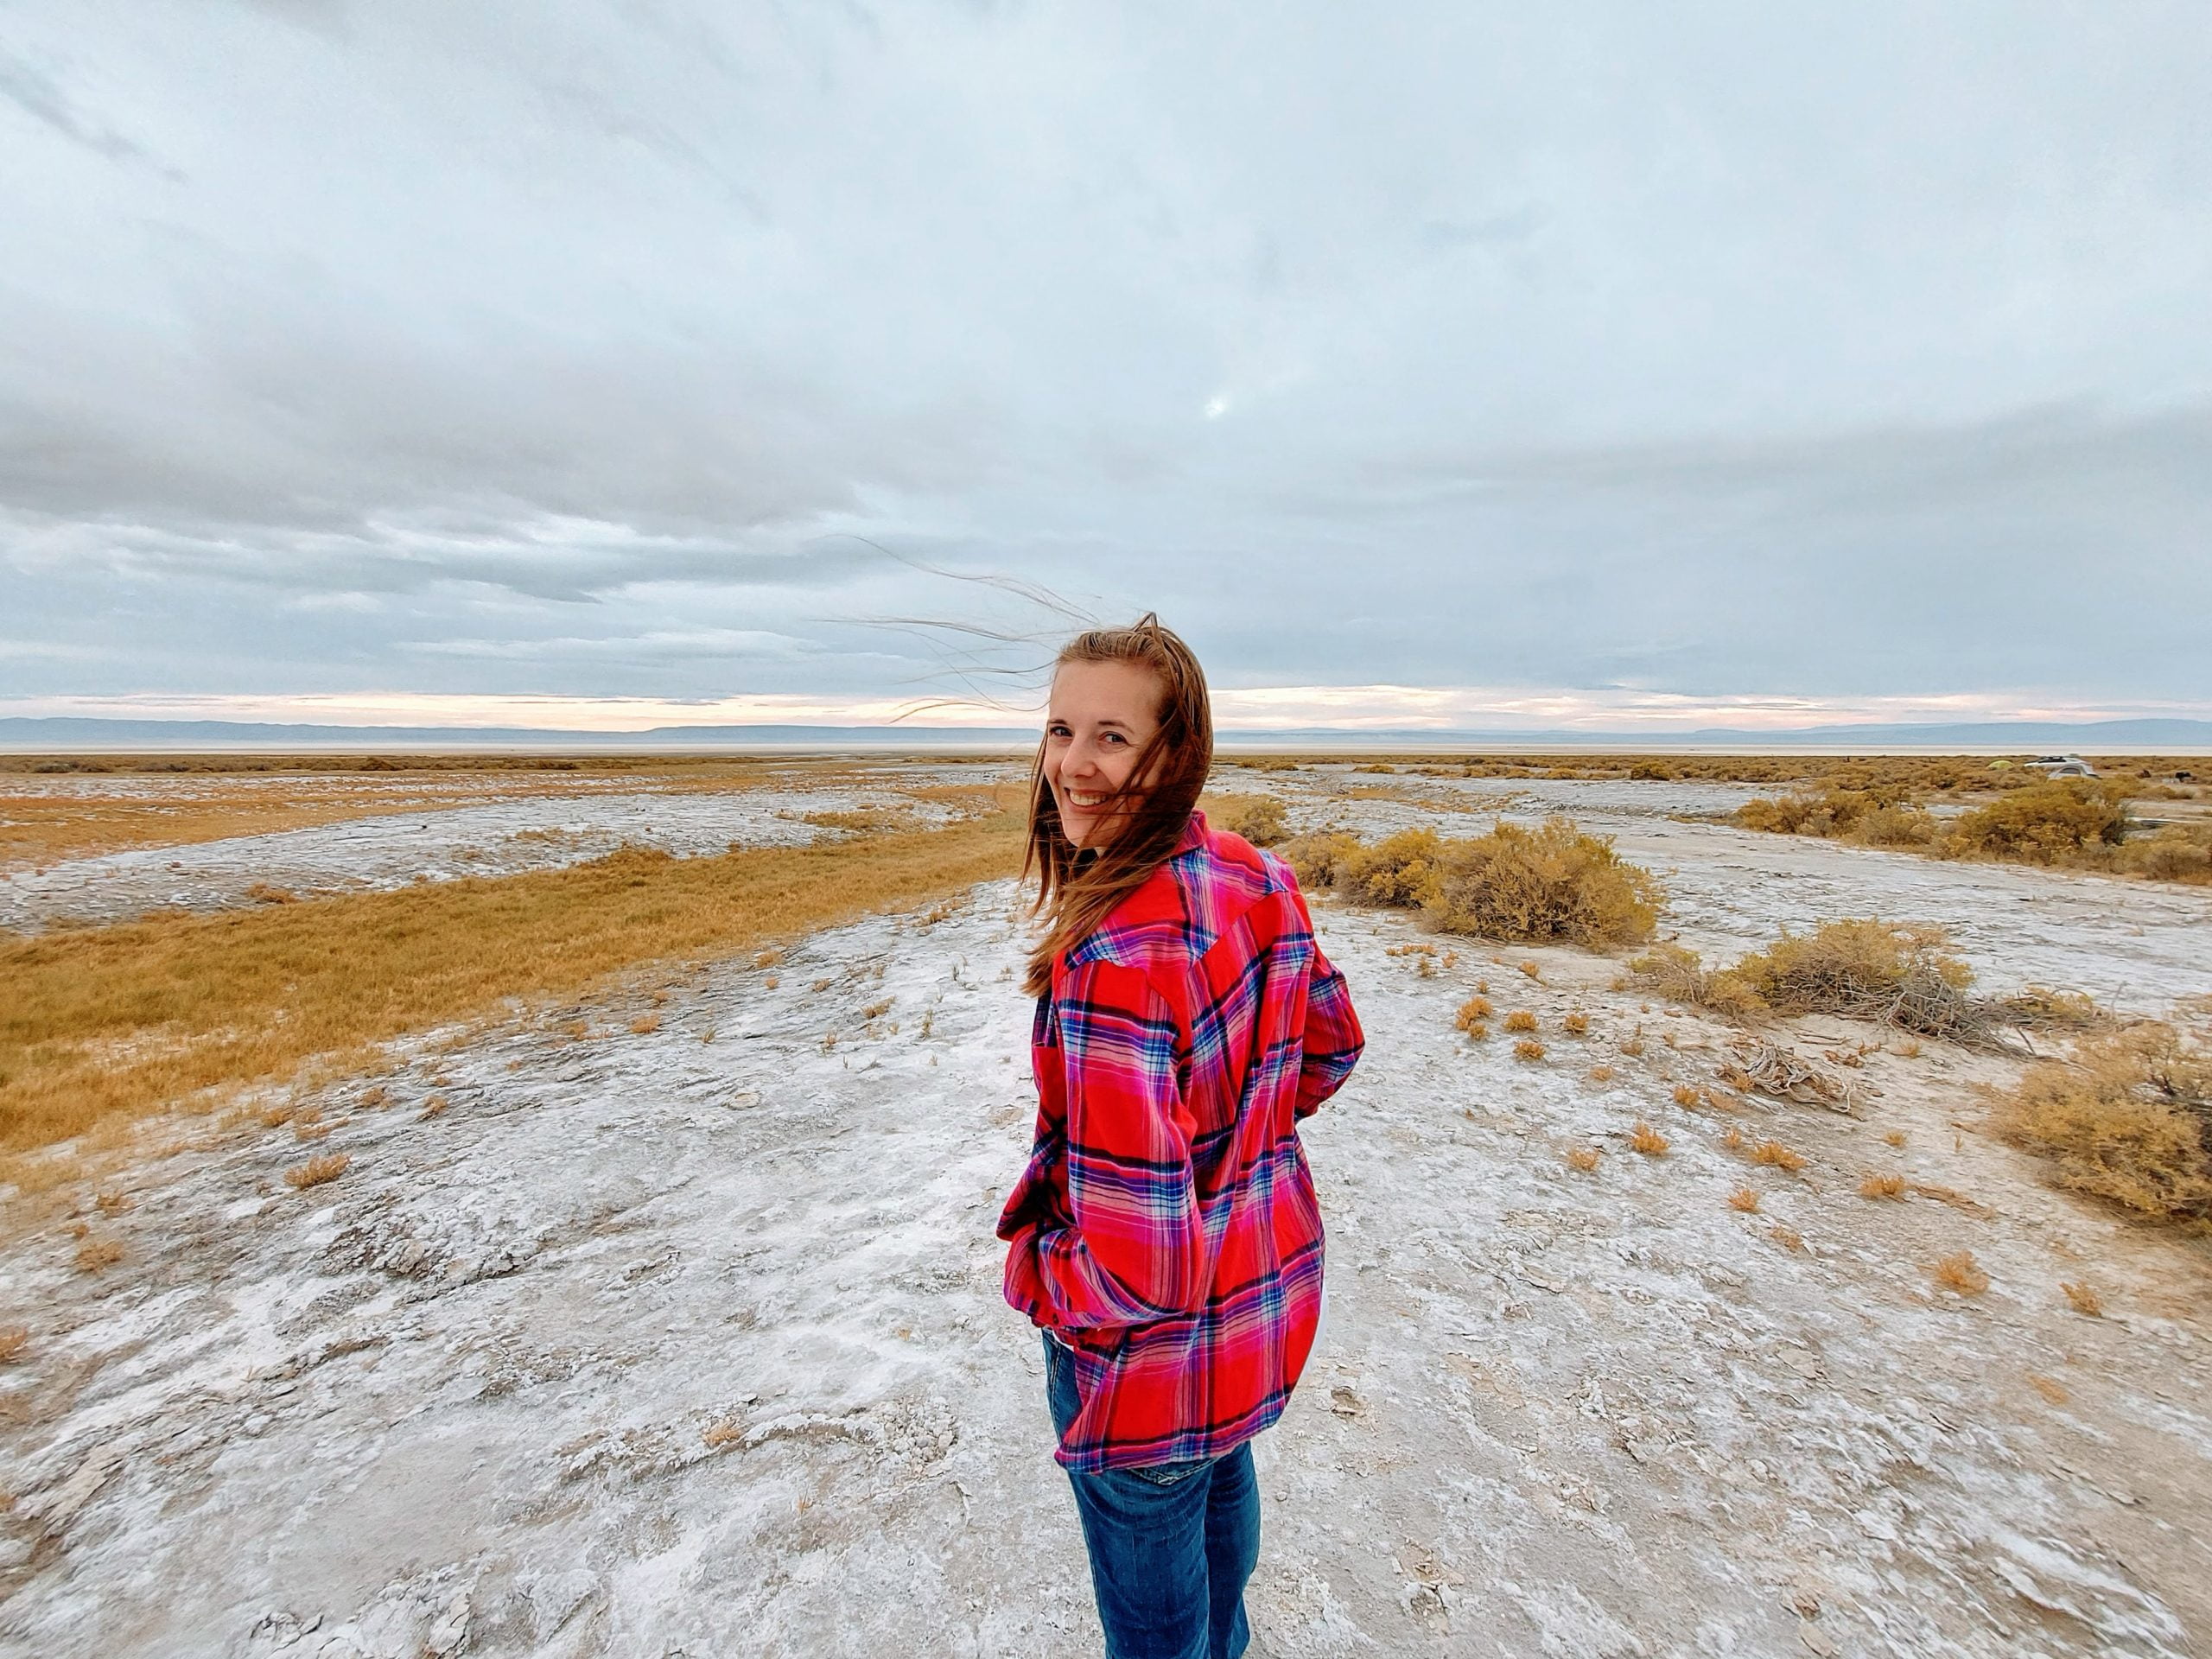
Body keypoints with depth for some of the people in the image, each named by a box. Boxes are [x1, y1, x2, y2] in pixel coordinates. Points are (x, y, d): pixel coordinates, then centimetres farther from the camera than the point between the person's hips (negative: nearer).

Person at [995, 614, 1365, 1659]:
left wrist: (1045, 1284, -13)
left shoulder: (1119, 954, -37)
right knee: (1221, 1485, 37)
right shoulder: (1257, 880, -11)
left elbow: (1135, 1259, -34)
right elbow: (1330, 1048, 4)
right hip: (1267, 1282, 8)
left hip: (1154, 1350, -8)